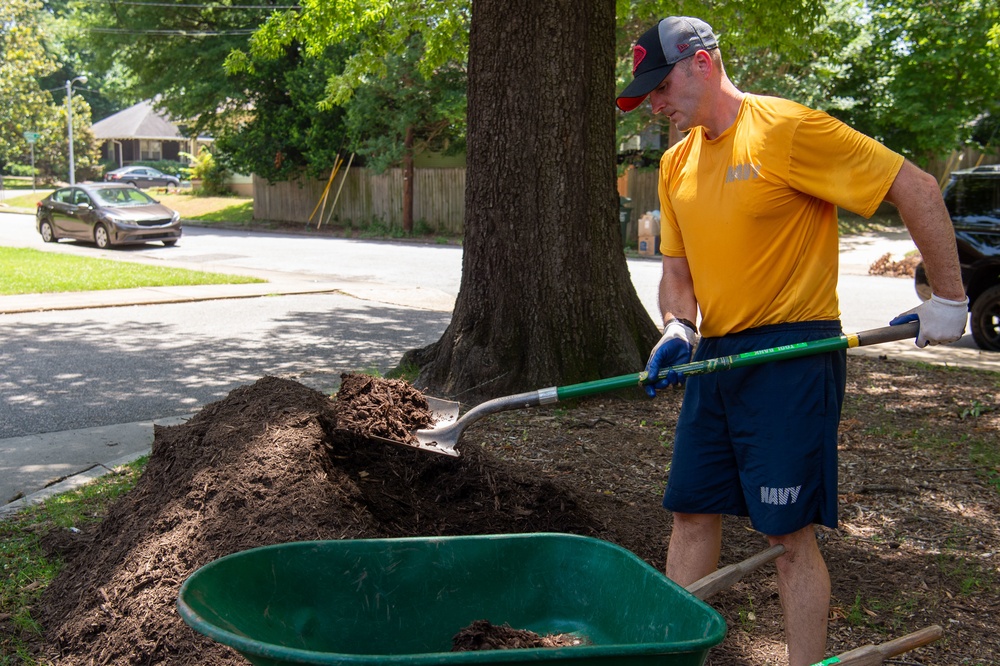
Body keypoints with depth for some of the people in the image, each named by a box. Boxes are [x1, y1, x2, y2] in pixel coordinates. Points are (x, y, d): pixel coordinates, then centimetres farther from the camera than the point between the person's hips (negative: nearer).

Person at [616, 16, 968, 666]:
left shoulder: (788, 127, -12)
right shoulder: (676, 163, 12)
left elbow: (916, 188, -11)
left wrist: (949, 299, -8)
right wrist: (678, 330, -4)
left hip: (793, 353, -7)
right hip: (716, 359, 7)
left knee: (790, 533, -3)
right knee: (691, 515, 10)